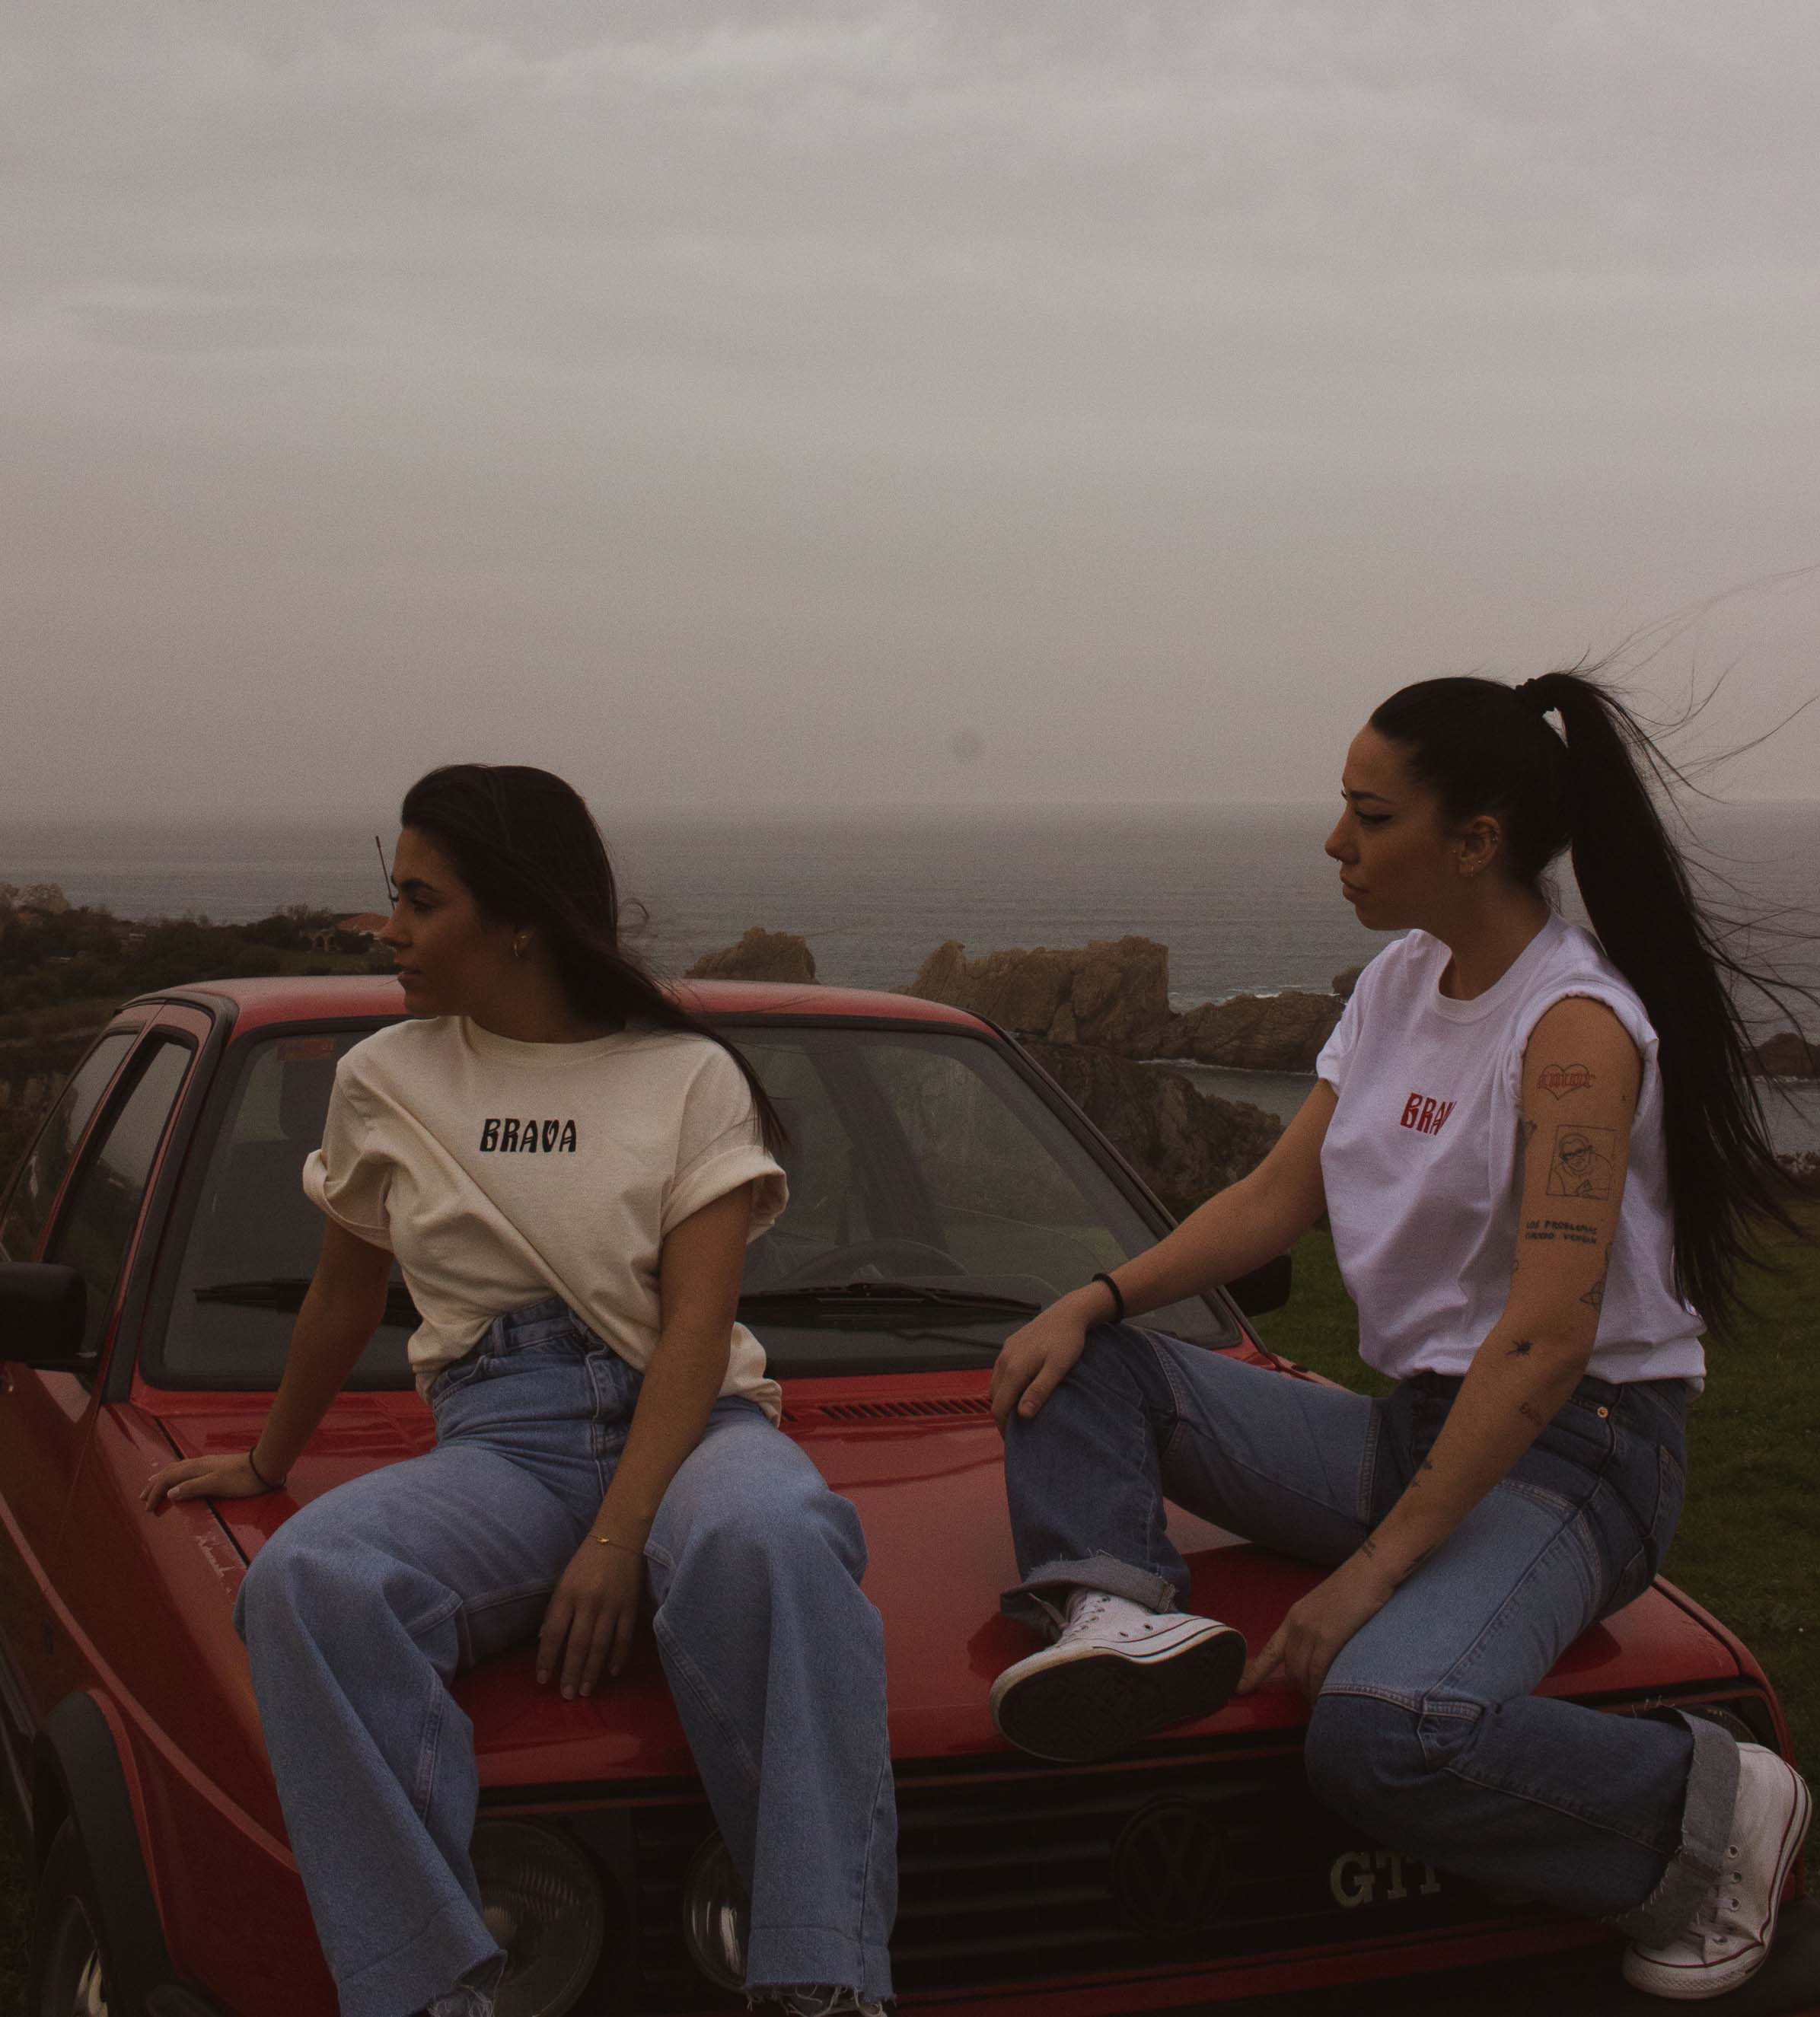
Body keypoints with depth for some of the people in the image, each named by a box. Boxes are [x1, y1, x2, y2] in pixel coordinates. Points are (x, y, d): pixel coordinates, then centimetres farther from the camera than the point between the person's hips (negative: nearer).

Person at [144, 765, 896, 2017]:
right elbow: (345, 1299, 28)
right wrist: (267, 1464, 38)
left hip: (689, 1422, -2)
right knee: (310, 1578, -32)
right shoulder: (385, 1083, 14)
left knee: (767, 1538, -40)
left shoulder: (689, 1076, 4)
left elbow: (697, 1328, -6)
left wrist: (617, 1541, -19)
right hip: (500, 1446, 2)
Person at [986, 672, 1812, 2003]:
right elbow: (1279, 1198, 11)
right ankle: (1116, 1606, -25)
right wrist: (1096, 1302, -5)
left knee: (1383, 1734, -35)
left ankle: (1713, 1803, -11)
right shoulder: (1403, 983, 8)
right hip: (1411, 1428, 8)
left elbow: (1548, 1339, -25)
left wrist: (1375, 1568, -27)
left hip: (1573, 1456, -8)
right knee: (1077, 1368, 0)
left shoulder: (1577, 1028, -18)